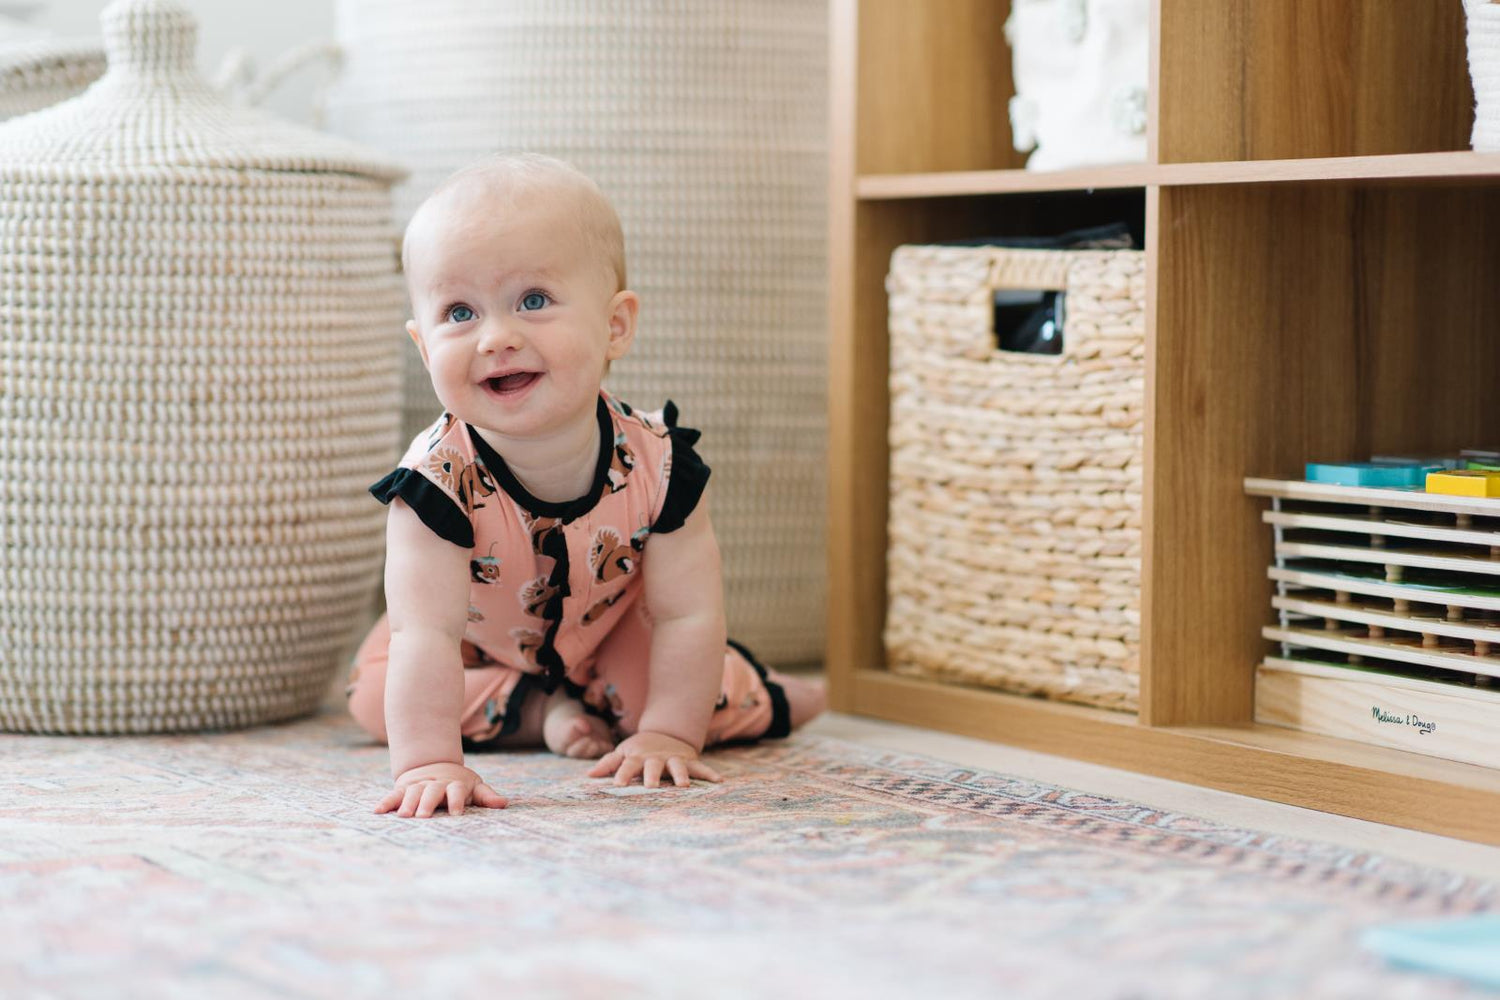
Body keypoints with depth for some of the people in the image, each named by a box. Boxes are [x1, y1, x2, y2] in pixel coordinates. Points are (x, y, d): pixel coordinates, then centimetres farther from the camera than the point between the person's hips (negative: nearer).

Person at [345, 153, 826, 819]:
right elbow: (427, 633, -44)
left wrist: (668, 735, -29)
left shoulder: (656, 462, -34)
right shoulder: (439, 478, -40)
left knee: (711, 702, -18)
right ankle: (539, 709, -1)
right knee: (373, 698, -14)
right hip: (481, 637, 1)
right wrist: (428, 763, -53)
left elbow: (686, 614, -25)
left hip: (611, 623, 0)